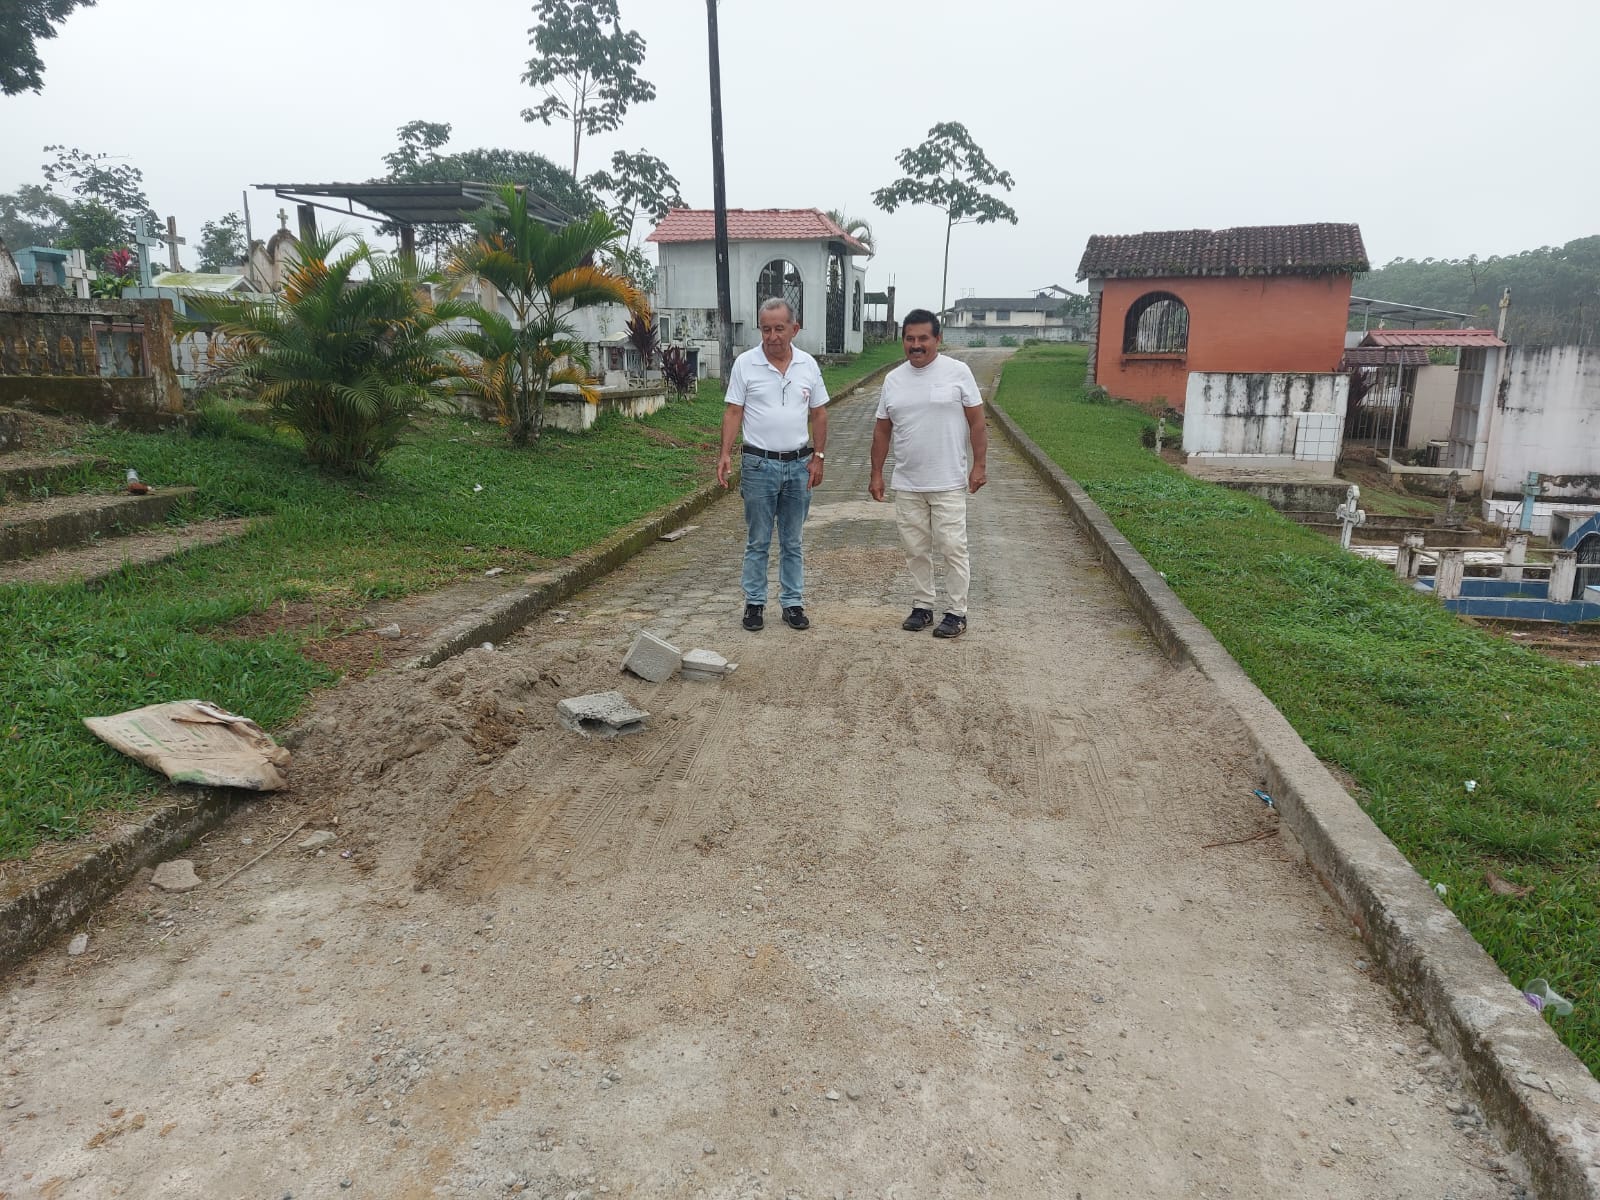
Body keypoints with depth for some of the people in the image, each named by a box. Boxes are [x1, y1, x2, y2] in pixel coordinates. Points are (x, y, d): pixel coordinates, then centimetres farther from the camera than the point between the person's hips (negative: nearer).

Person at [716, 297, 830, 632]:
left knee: (792, 542, 11)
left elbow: (819, 414, 8)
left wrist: (818, 457, 2)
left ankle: (793, 603, 19)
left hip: (798, 465, 2)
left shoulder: (808, 365, 3)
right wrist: (725, 454, -15)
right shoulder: (745, 363, -4)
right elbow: (733, 412, -4)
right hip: (759, 465, -2)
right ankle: (755, 603, 16)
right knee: (758, 542, 5)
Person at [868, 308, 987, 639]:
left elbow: (977, 421, -3)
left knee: (953, 549, -1)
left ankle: (957, 612, 11)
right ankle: (922, 606, 24)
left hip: (949, 484, -4)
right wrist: (876, 473, 9)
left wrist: (980, 465, -9)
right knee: (916, 550, 11)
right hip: (907, 485, 4)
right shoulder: (893, 379, 7)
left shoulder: (958, 371, -5)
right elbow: (882, 429, 12)